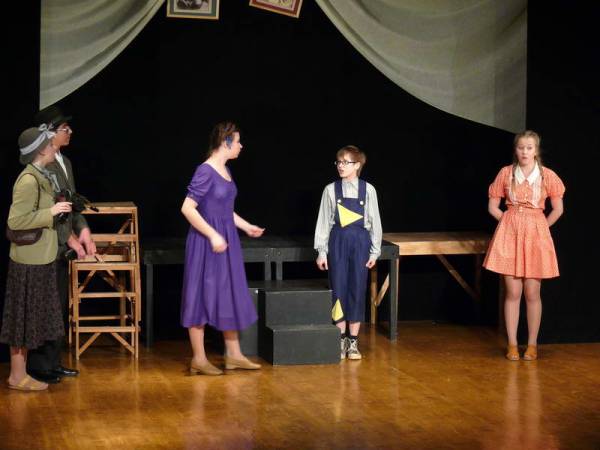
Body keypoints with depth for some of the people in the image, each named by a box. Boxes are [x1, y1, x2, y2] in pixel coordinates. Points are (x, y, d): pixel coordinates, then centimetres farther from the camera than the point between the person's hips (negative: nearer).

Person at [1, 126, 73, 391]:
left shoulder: (40, 177, 9)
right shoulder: (28, 181, -20)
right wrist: (51, 213, -21)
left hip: (39, 259, 9)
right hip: (30, 261, -9)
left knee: (31, 319, 14)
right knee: (24, 318, 0)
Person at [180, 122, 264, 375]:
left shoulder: (225, 170, 10)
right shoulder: (205, 171, -16)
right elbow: (187, 208, -21)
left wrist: (247, 227, 19)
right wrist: (213, 235, -21)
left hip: (226, 242, 9)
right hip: (207, 244, -9)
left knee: (231, 297, 12)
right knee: (203, 297, 0)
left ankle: (233, 355, 21)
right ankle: (199, 359, 8)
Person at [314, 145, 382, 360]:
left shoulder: (368, 190, 0)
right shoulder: (331, 190, 0)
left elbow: (375, 222, 3)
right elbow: (323, 221, 2)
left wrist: (374, 251, 2)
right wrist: (321, 251, 0)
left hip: (360, 241, 0)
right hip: (338, 240, 0)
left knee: (357, 290, 3)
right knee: (339, 288, 2)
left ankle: (353, 342, 12)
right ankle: (340, 340, 13)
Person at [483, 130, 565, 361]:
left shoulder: (547, 176, -2)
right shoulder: (506, 173, 1)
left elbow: (558, 209, 3)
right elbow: (493, 207, 7)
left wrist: (537, 227, 5)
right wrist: (511, 222, 3)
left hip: (536, 236, 0)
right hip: (509, 234, 1)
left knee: (532, 293, 2)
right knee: (513, 292, 1)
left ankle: (532, 344, 12)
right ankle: (512, 344, 8)